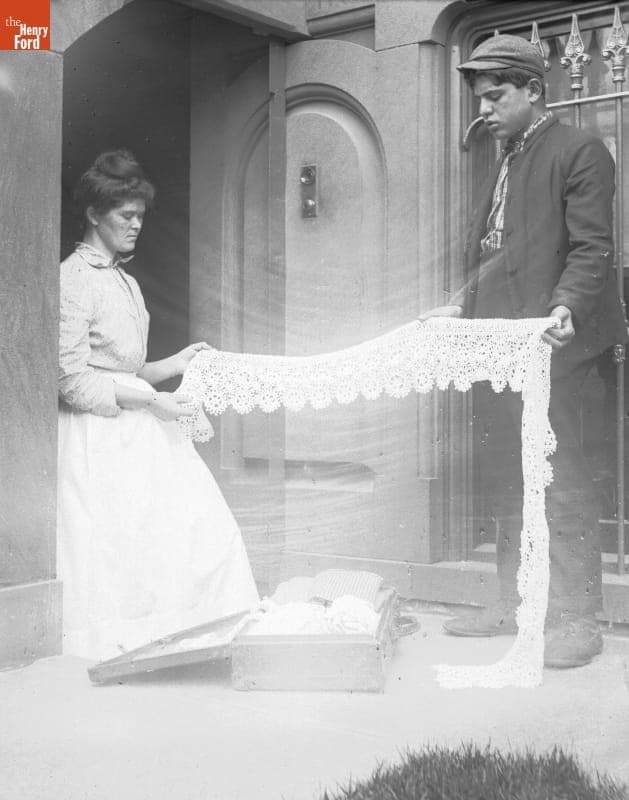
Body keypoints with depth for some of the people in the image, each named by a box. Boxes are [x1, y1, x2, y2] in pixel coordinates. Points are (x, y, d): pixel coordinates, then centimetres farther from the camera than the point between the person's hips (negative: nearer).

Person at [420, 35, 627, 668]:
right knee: (505, 478, 12)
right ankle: (515, 604, 22)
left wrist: (564, 308, -27)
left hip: (545, 343, -9)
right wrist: (460, 306, 13)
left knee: (558, 478, -7)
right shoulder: (505, 163, 21)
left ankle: (577, 619, 2)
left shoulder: (578, 152, -4)